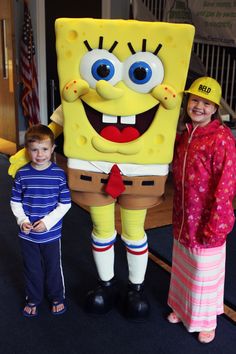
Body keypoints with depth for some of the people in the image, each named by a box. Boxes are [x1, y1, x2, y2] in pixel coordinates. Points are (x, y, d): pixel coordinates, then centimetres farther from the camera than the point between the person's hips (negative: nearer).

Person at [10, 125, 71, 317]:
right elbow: (15, 202, 1)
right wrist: (22, 220, -13)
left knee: (53, 267, 16)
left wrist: (47, 221, -16)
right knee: (32, 269, 19)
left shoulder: (59, 174, -13)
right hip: (27, 234, 2)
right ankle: (33, 299, 42)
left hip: (51, 233, -1)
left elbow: (65, 204, -8)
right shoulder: (22, 174, -8)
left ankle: (57, 298, 40)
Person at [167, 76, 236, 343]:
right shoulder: (183, 135, 4)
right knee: (182, 268, 22)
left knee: (205, 274, 13)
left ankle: (206, 321, 36)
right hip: (183, 220, 6)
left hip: (206, 222, -6)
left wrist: (215, 226, -19)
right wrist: (178, 213, 9)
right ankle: (182, 308, 46)